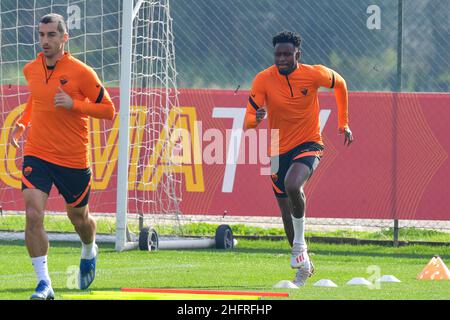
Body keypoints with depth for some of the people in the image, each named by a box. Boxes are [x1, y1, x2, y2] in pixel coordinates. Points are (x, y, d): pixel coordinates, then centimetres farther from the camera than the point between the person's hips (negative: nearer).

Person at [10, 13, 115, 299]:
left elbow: (109, 110, -8)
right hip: (37, 155, 2)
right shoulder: (31, 70, 3)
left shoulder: (81, 72, -11)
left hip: (73, 159, -2)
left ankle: (90, 252, 51)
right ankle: (44, 283, -14)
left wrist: (73, 104, -20)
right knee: (33, 214, -17)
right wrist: (23, 123, 11)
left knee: (79, 217, 15)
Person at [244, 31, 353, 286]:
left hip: (309, 144, -3)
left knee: (292, 185, -32)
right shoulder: (263, 80, -11)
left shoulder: (314, 74, -12)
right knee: (287, 213, 7)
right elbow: (248, 122, -14)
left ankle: (300, 244, -12)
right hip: (280, 150, 3)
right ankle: (304, 265, 27)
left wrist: (344, 123, 13)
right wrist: (256, 118, -38)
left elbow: (340, 84, 11)